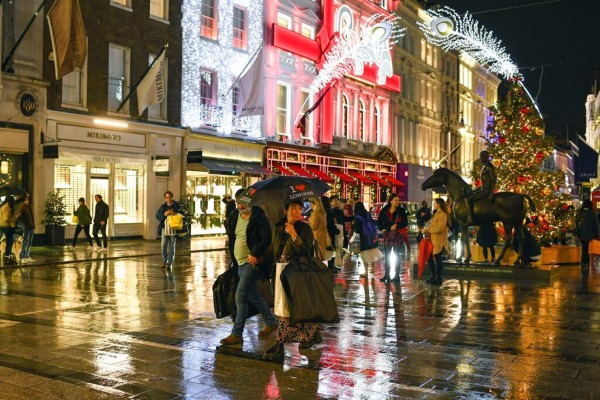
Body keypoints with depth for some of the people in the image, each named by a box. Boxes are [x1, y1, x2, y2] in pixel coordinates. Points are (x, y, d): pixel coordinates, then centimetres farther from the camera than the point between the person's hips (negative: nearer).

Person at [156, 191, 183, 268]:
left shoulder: (177, 205, 3)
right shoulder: (163, 206, 10)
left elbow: (182, 214, -3)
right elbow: (157, 216, 4)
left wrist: (174, 213, -19)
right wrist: (164, 214, -15)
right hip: (164, 227, 2)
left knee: (171, 246, 1)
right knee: (163, 245, -4)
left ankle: (170, 262, 9)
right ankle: (164, 261, 13)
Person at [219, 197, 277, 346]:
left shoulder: (259, 218, -13)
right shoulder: (234, 216, 8)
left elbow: (266, 239, -18)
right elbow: (231, 235, 19)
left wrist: (255, 253, -30)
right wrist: (233, 258, 10)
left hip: (252, 262, -8)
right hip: (240, 262, 8)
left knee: (240, 296, -10)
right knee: (253, 295, 18)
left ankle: (237, 334, -2)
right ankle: (270, 322, 35)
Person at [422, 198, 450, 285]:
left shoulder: (442, 214, -13)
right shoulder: (436, 214, 19)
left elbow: (439, 228, -21)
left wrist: (427, 229, -12)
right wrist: (427, 230, 3)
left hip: (439, 241, -10)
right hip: (433, 240, 10)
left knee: (437, 258, -4)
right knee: (429, 257, 13)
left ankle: (438, 278, 4)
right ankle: (434, 275, 25)